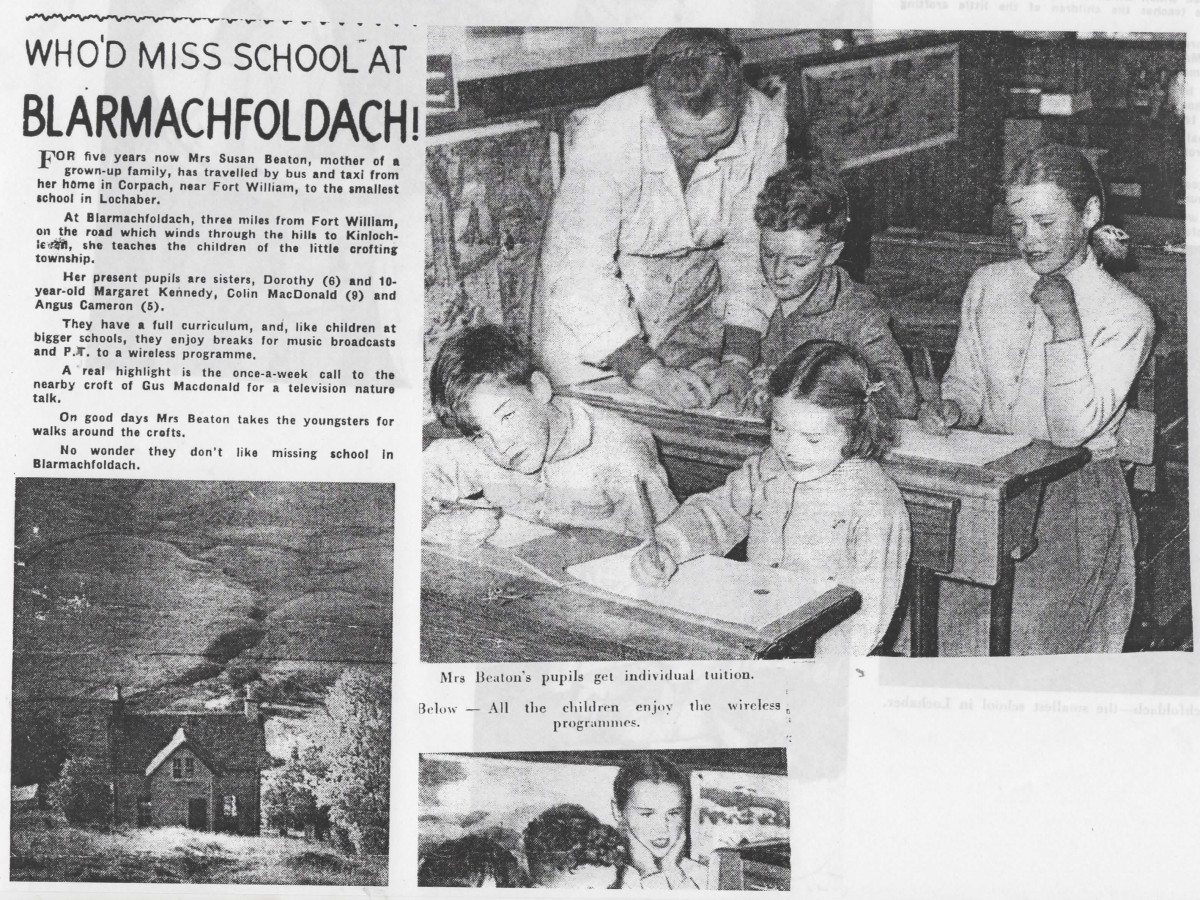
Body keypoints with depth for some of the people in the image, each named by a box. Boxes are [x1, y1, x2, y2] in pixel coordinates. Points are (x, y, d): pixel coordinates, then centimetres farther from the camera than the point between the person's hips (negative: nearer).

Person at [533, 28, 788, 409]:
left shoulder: (765, 124, -22)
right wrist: (648, 373, -38)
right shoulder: (605, 137, -33)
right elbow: (579, 271, -32)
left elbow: (751, 244, -13)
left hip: (695, 292, 3)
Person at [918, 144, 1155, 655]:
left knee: (1022, 623, -20)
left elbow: (1072, 430, -13)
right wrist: (952, 409, -4)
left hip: (1073, 493, -4)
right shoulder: (986, 286, 9)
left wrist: (1064, 324, -19)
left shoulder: (1125, 317, -6)